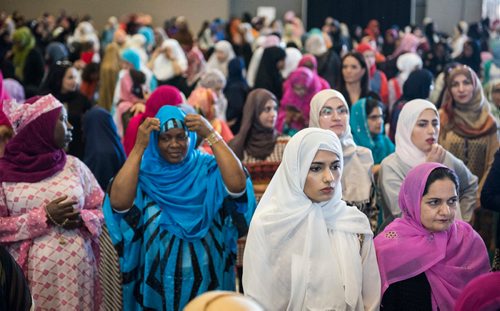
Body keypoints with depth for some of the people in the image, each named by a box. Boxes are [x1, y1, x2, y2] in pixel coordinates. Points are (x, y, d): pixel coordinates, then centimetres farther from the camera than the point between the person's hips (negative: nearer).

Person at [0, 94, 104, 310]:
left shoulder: (74, 166, 7)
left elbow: (102, 210, 11)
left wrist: (81, 218, -9)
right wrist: (44, 217, -14)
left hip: (76, 269, 2)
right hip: (29, 272, -2)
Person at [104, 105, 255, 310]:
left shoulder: (207, 169, -1)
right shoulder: (144, 172, -4)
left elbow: (238, 185, -21)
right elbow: (118, 203, -22)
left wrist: (211, 136, -21)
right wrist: (139, 147, -22)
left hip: (206, 278, 1)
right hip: (158, 278, 0)